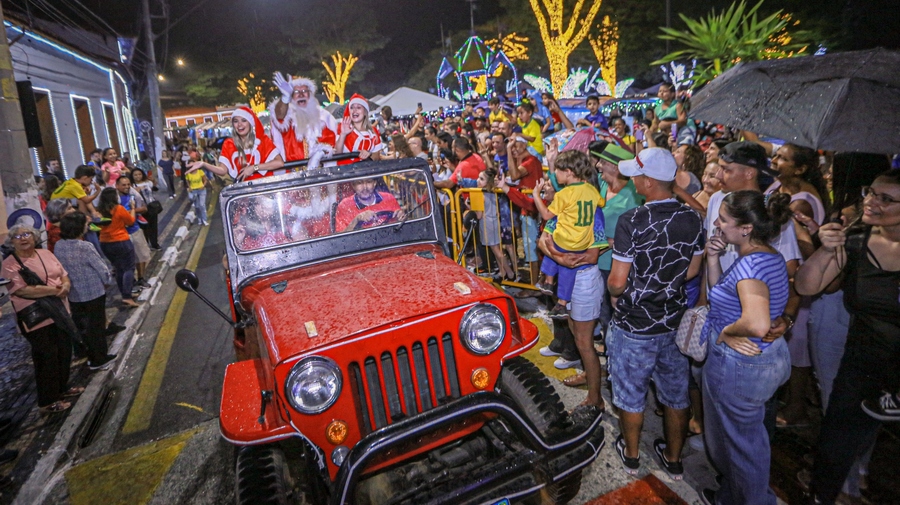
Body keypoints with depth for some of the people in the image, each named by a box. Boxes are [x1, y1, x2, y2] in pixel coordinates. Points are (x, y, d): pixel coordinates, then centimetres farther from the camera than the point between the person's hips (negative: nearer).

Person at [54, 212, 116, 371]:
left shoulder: (58, 246, -3)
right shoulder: (85, 247, -22)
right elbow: (102, 268, -17)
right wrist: (108, 281, 2)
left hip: (73, 295, 6)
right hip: (94, 293, -6)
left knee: (81, 326, 18)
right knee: (96, 326, 9)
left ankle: (92, 356, 32)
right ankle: (99, 359, 20)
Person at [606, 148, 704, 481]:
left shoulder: (631, 222, -23)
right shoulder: (693, 218, -7)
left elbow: (617, 282, -20)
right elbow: (693, 270, 5)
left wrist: (614, 290, 2)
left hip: (635, 325, -4)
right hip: (675, 322, 5)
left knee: (631, 394, 16)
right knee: (676, 394, 21)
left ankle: (631, 455, 36)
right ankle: (674, 459, 39)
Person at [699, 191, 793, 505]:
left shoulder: (750, 262, -27)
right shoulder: (769, 256, 3)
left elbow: (757, 324, -40)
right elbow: (719, 289, 13)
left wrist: (725, 331, -21)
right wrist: (713, 258, -1)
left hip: (738, 366, -10)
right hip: (769, 359, 10)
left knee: (737, 442, 13)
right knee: (750, 437, 27)